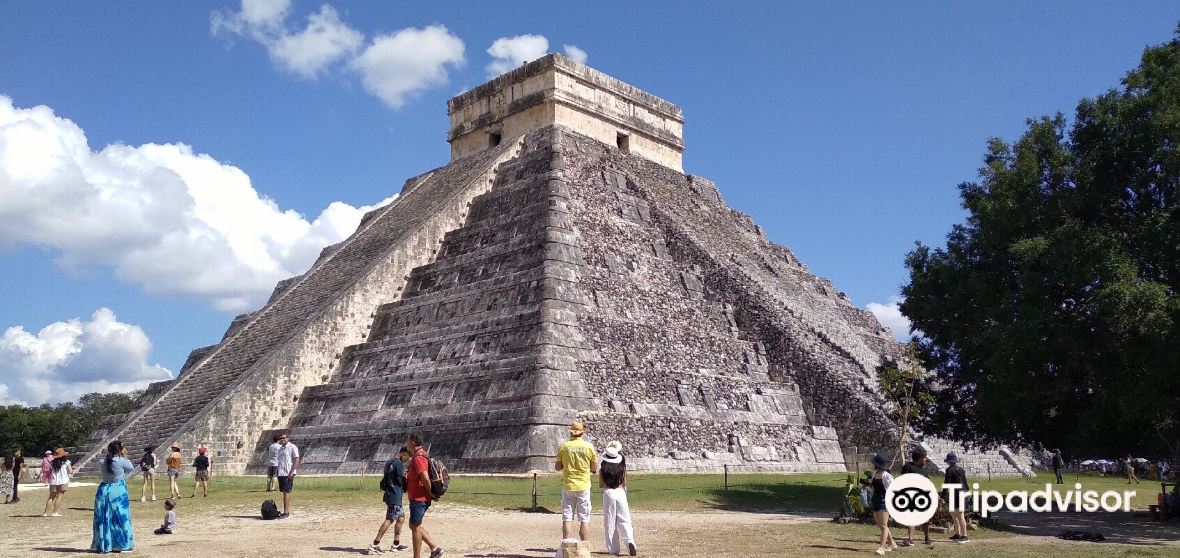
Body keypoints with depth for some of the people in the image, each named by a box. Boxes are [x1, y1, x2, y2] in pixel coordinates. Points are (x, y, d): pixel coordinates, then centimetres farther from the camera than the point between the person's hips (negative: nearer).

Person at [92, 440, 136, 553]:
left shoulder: (103, 462, -1)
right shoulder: (121, 461, -13)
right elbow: (131, 468, 2)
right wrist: (125, 457, 9)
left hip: (104, 490, 4)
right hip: (118, 492, -4)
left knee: (103, 519, 10)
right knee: (120, 518, 4)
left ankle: (103, 545, 17)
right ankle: (121, 545, 8)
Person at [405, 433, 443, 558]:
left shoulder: (418, 458, -19)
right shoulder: (422, 455, 14)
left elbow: (425, 478, -27)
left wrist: (431, 494, -17)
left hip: (419, 499, -10)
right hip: (418, 497, 10)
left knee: (415, 527, -1)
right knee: (414, 525, 16)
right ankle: (434, 548, 14)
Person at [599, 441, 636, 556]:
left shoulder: (603, 469, -3)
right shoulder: (622, 468, 0)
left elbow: (601, 485, 2)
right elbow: (624, 483, 6)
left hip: (608, 493, -1)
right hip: (620, 492, 1)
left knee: (610, 522, 5)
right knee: (624, 520, 3)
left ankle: (613, 549, 5)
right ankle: (630, 541, -22)